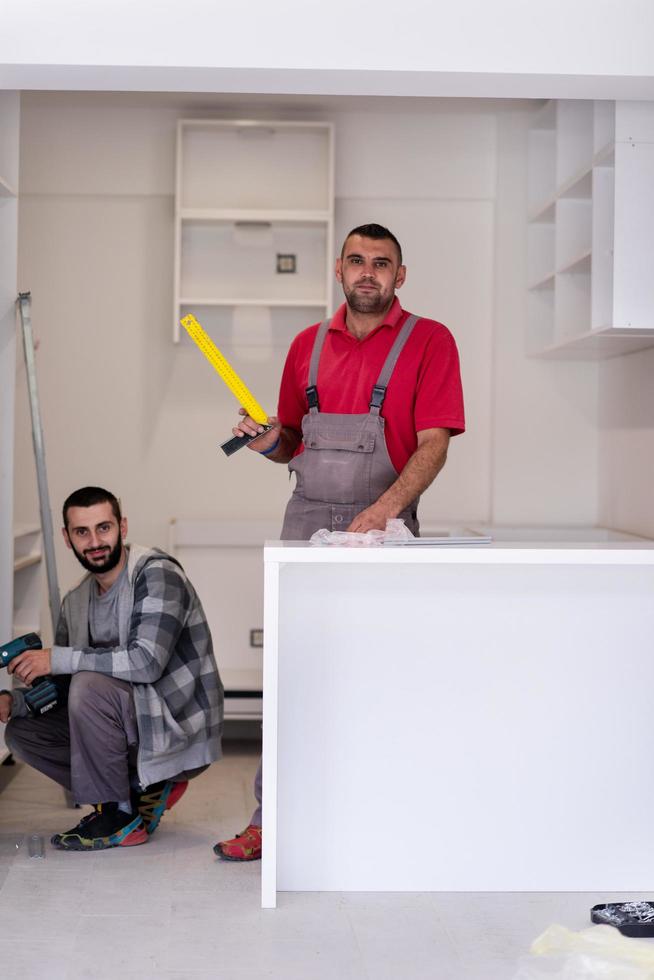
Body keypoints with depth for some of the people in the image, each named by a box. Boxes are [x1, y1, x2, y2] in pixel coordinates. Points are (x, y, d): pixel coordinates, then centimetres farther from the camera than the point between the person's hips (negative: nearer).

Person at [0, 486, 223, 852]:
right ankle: (147, 789, 6)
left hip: (183, 735, -8)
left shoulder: (157, 573, -16)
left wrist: (58, 658, -23)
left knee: (89, 686, -29)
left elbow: (147, 662, -29)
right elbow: (60, 690, 13)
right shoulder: (77, 602, 8)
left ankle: (120, 816, -11)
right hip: (139, 726, 8)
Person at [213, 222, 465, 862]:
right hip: (306, 521, 4)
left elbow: (433, 445, -9)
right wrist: (268, 442, -3)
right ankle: (272, 816, 10)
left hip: (383, 526, -4)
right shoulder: (308, 345, 14)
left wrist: (383, 511, -23)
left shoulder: (428, 341, 0)